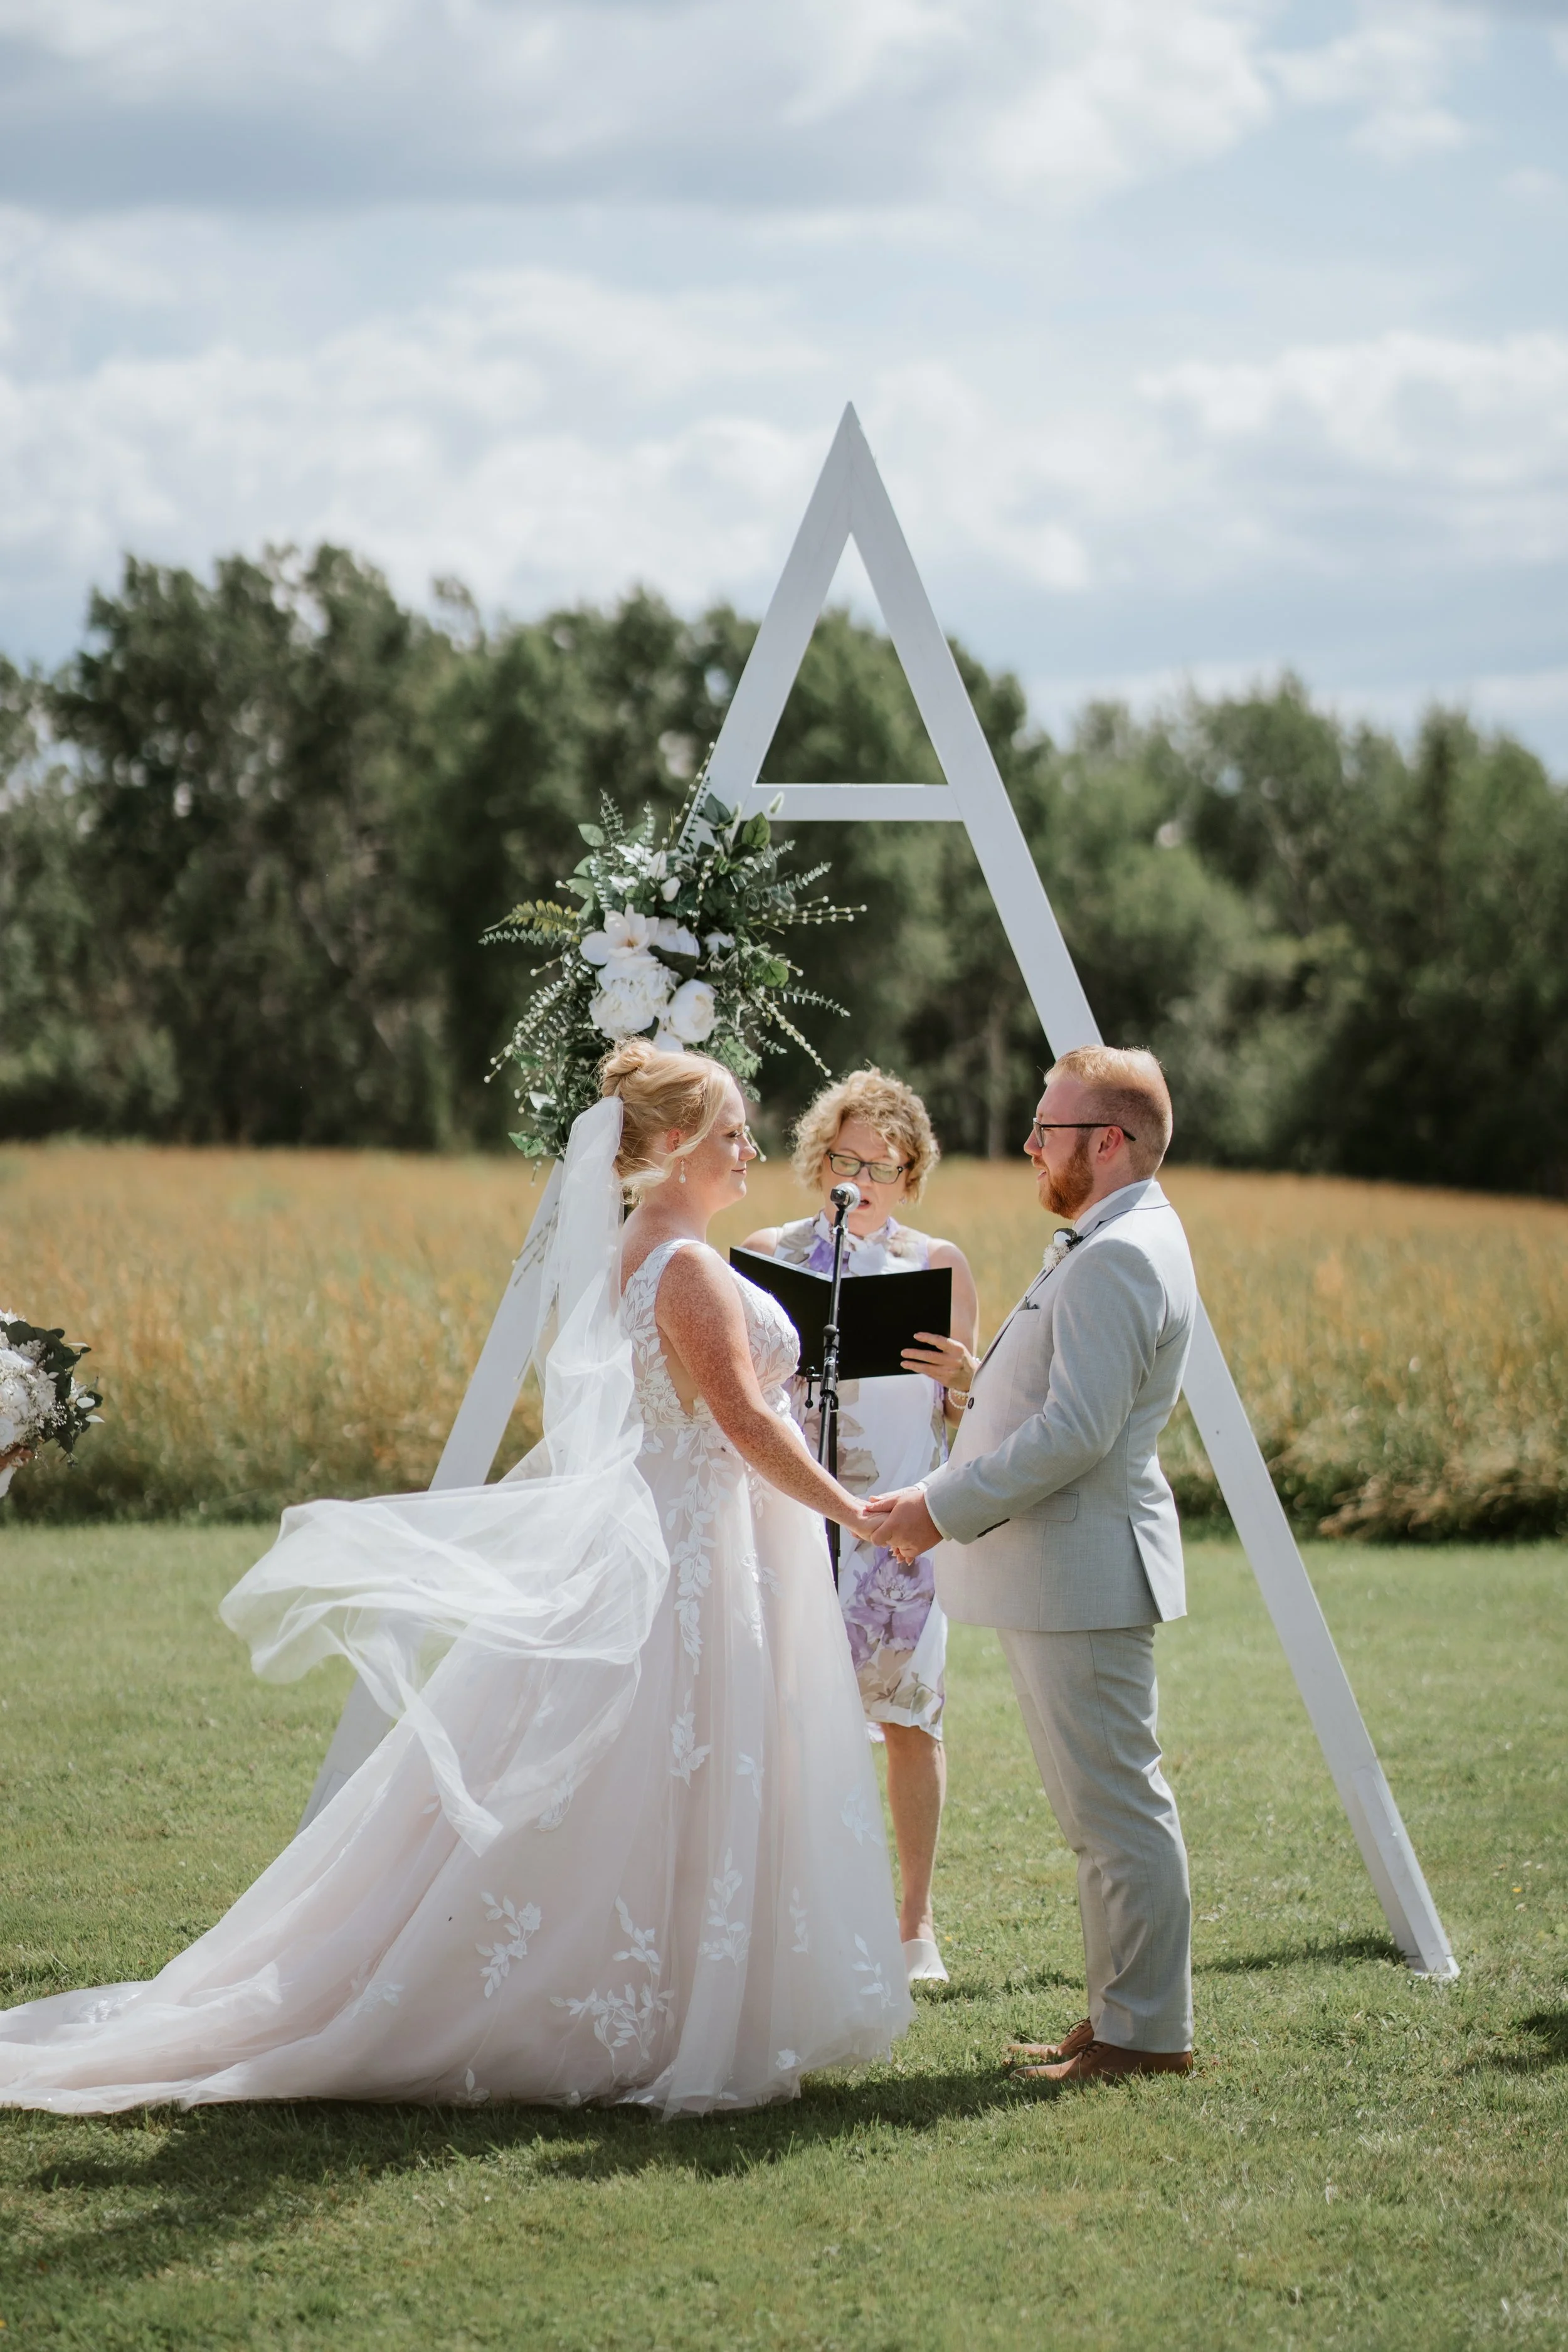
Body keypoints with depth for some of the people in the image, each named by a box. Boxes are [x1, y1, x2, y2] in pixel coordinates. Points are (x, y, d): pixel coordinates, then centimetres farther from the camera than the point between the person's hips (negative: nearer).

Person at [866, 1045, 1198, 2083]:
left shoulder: (1114, 1258, -19)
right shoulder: (1125, 1242, 16)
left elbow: (1077, 1432, -25)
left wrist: (947, 1507, -17)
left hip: (1083, 1569, -11)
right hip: (1064, 1568, 11)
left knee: (1115, 1805, -6)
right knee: (1112, 1803, 15)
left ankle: (1147, 2031, 0)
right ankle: (1127, 2014, 21)